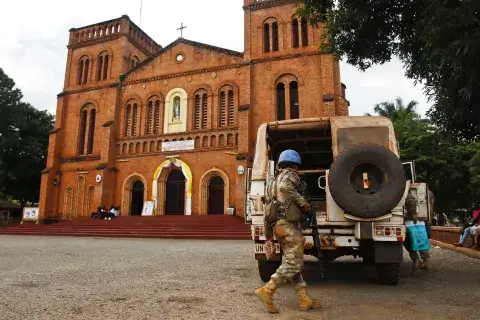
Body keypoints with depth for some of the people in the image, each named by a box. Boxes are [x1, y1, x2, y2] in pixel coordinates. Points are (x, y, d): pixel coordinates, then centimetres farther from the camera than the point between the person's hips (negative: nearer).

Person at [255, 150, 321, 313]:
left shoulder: (273, 181, 22)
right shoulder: (289, 174, -4)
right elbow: (284, 186, -28)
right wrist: (302, 202, -18)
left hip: (279, 225, 9)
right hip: (289, 225, -9)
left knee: (291, 262, 9)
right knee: (293, 264, -6)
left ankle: (304, 300, 13)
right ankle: (267, 291, -9)